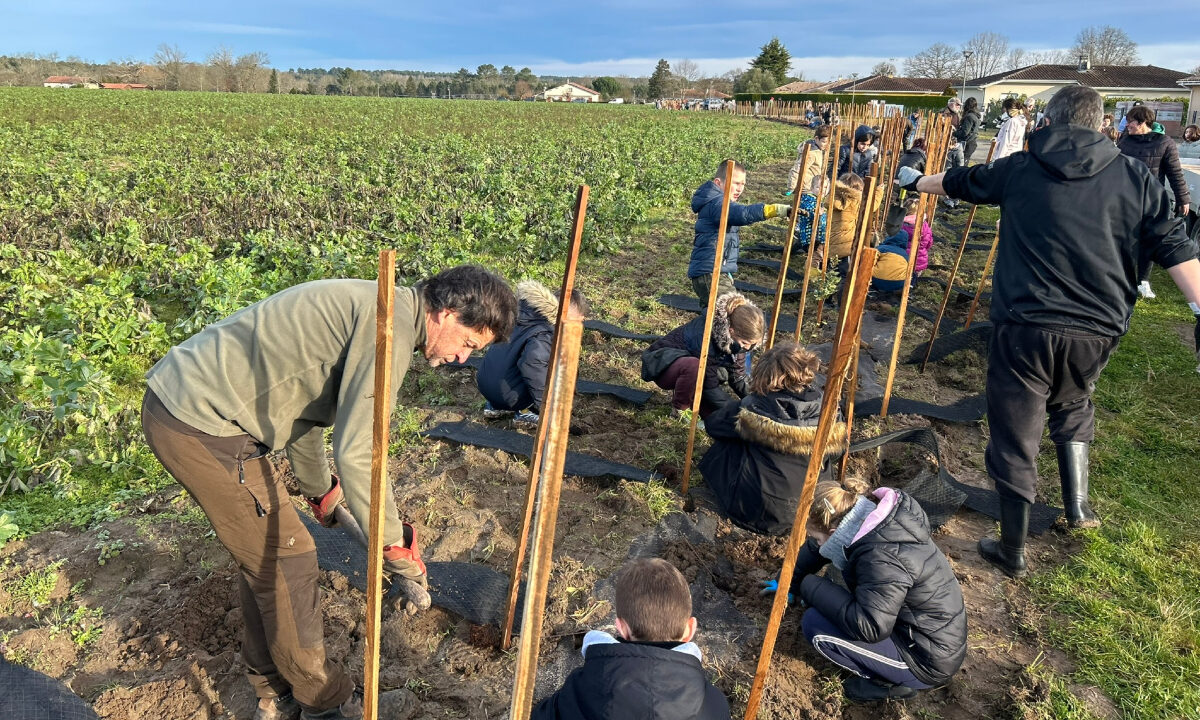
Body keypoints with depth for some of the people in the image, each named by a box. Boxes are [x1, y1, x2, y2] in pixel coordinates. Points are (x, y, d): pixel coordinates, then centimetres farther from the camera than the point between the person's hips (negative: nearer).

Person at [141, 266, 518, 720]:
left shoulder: (368, 308, 14)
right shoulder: (393, 324, -18)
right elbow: (356, 453, -23)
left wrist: (320, 492, 37)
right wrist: (397, 547, -12)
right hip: (203, 429, -10)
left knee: (262, 557, 20)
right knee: (287, 559, 3)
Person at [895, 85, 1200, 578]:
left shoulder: (1019, 169, 6)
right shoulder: (1135, 177, 6)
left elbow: (958, 182, 23)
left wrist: (917, 181, 41)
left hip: (1024, 326, -2)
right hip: (1098, 331, 3)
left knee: (1015, 435, 9)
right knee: (1073, 405, 34)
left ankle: (1012, 551, 22)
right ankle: (1077, 504, 32)